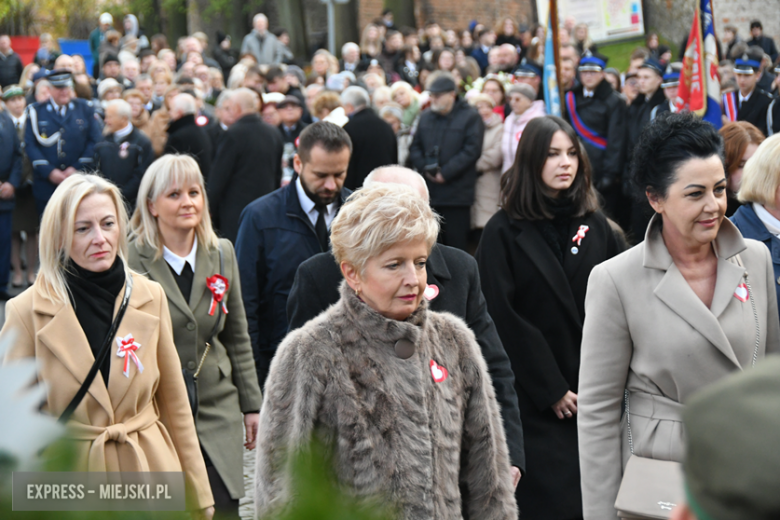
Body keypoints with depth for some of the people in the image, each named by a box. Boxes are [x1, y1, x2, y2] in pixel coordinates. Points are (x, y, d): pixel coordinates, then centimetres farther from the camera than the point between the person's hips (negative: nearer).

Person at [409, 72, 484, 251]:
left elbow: (472, 150, -11)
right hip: (428, 192, 5)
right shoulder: (425, 117, 15)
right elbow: (414, 147, 14)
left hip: (456, 195, -5)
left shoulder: (470, 117, -2)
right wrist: (426, 168, -5)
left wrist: (445, 173, -13)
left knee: (456, 243, -3)